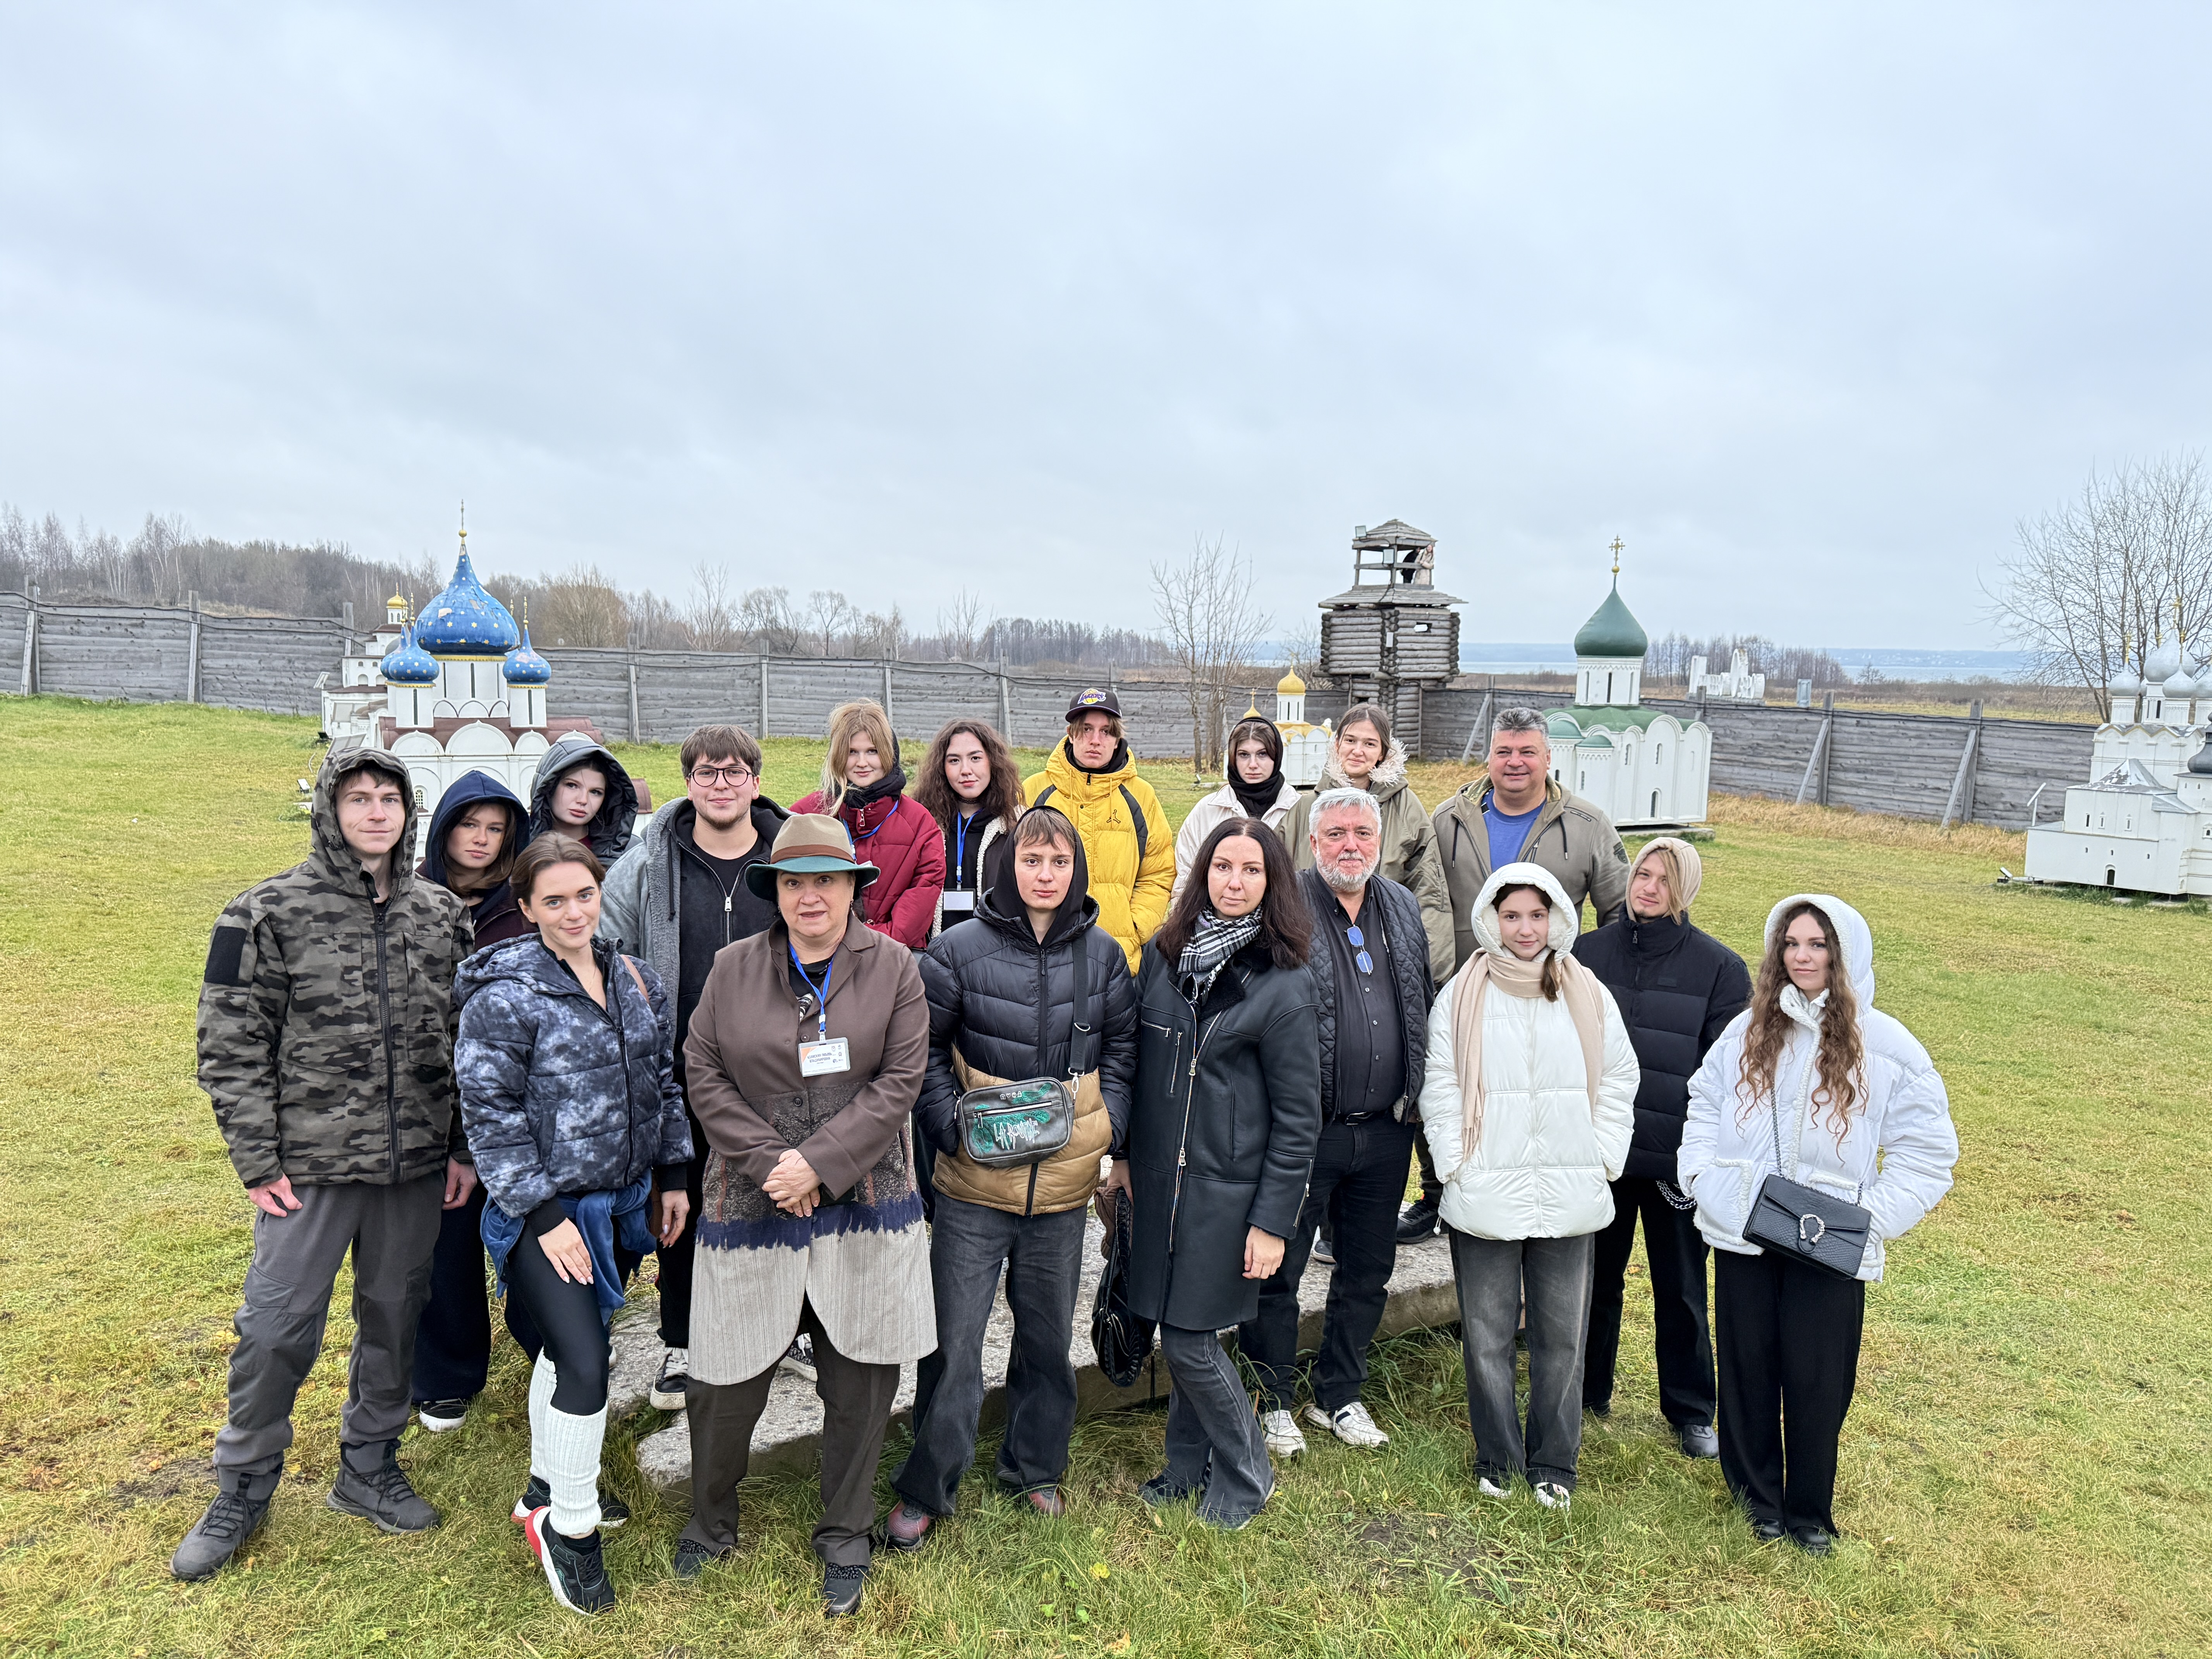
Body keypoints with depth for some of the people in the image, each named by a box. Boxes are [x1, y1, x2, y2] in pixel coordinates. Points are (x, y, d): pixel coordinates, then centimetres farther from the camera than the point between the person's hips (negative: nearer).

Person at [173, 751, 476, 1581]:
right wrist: (256, 1162, -7)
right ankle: (243, 1490, 27)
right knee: (277, 1326, 4)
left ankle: (369, 1469, 34)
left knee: (394, 1316, 14)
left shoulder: (444, 915, 4)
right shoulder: (271, 912, -6)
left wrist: (466, 1148, 6)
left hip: (418, 1166, 3)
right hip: (312, 1164, -3)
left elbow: (469, 1039, 8)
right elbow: (231, 1045, -5)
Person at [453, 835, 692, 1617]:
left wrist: (671, 1176, 11)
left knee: (567, 1346, 21)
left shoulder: (636, 981, 3)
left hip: (622, 1199, 6)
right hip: (547, 1208, -6)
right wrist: (544, 1215, -15)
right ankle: (571, 1526, 11)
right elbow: (490, 1112, -15)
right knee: (584, 1363, -10)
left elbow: (664, 1081, 12)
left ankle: (547, 1489, 40)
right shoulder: (505, 996, -16)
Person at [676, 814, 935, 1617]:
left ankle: (845, 1538, 32)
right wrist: (767, 1161, -11)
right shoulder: (733, 968, 2)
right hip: (751, 1205, 1)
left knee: (858, 1382, 10)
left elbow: (900, 1081, -7)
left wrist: (818, 1162, -14)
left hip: (863, 1205, 0)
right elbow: (704, 1075, 1)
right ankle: (710, 1523, 37)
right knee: (727, 1379, 10)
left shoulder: (893, 967, -2)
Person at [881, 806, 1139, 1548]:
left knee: (1049, 1334, 17)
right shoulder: (961, 949, -8)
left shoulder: (1103, 953, 2)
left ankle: (1035, 1468, 39)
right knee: (953, 1340, 4)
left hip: (1065, 1181, 3)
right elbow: (922, 1048, -2)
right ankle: (924, 1490, 23)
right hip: (975, 1183, -3)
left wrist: (1108, 1122, -3)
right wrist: (956, 1125, -13)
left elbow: (1122, 1046, 11)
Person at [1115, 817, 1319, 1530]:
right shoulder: (1164, 956, 3)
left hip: (1227, 1187, -4)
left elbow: (1298, 1117, -9)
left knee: (1188, 1339, 1)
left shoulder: (1284, 985, -11)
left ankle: (1244, 1474, 26)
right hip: (1158, 1177, 5)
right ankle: (1189, 1464, 36)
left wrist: (1273, 1221, -10)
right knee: (1180, 1330, 14)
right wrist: (1123, 1154, 12)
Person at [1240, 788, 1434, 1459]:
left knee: (1367, 1270, 17)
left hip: (1386, 1131, 6)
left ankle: (1340, 1396, 36)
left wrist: (1420, 1096, 14)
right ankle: (1273, 1401, 26)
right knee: (1278, 1270, 6)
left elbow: (1426, 1006, 18)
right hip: (1303, 1127, -5)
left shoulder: (1404, 908, 9)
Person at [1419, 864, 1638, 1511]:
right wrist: (1456, 1162, -6)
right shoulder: (1461, 997, -1)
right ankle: (1497, 1458, 24)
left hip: (1569, 1199, 1)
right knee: (1487, 1335, 7)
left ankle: (1555, 1463, 26)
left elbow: (1619, 1081, 10)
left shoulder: (1590, 997, 5)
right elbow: (1440, 1089, 1)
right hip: (1484, 1197, -1)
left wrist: (1603, 1159, 1)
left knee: (1562, 1335, 10)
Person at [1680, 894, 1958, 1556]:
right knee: (1747, 1366, 12)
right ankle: (1759, 1491, 33)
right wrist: (1704, 1181, 1)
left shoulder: (1886, 1046, -6)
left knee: (1816, 1378, 6)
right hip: (1742, 1235, 2)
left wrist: (1871, 1217, -10)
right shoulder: (1747, 1031, 3)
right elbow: (1704, 1108, 14)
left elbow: (1928, 1150, -1)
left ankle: (1810, 1510, 27)